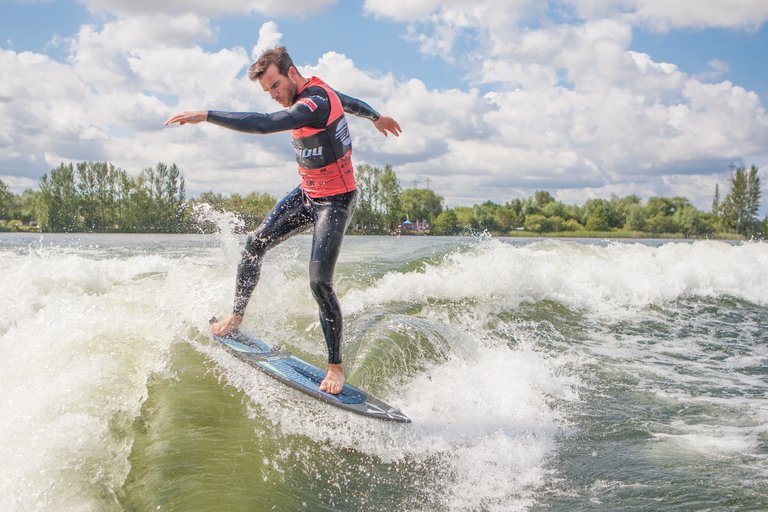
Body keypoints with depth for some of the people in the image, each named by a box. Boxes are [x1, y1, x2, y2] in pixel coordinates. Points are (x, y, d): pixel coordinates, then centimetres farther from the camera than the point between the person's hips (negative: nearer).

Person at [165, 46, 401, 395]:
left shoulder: (313, 104, -28)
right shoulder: (316, 90, 3)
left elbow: (264, 124, -42)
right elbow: (350, 102, 23)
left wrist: (206, 115, -43)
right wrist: (377, 118, 44)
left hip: (335, 202, -10)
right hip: (306, 194, 10)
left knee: (320, 282, -14)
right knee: (255, 244, 3)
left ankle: (336, 366, -2)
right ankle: (236, 316, 21)